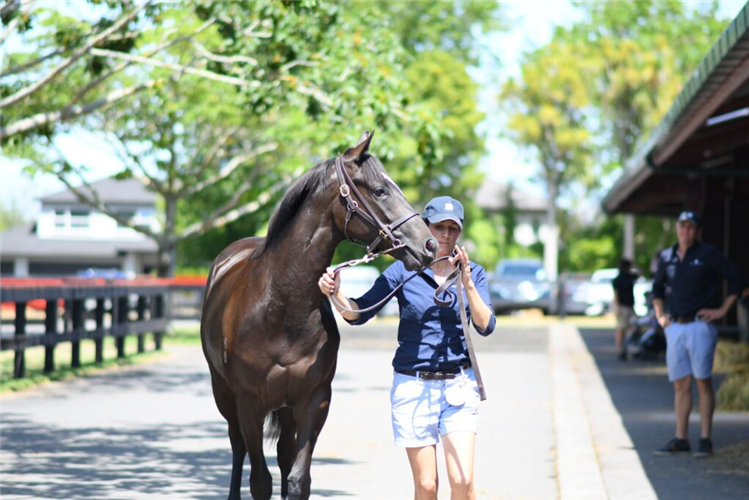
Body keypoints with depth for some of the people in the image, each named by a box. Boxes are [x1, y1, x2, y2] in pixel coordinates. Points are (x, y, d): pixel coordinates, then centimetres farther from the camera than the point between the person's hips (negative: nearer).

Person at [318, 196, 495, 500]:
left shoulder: (473, 273, 4)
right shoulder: (403, 271, -1)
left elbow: (485, 326, -7)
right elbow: (358, 313, -5)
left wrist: (467, 284, -18)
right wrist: (335, 293, -24)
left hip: (458, 385, 1)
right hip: (413, 385, -1)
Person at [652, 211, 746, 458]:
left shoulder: (708, 254, -2)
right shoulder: (667, 257, 12)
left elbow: (737, 279, -3)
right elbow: (657, 288, 28)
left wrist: (722, 310, -5)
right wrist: (660, 315, 16)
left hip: (700, 325, -5)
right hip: (674, 327, 5)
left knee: (703, 382, -5)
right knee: (680, 384, 5)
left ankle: (705, 440, -3)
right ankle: (681, 439, 7)